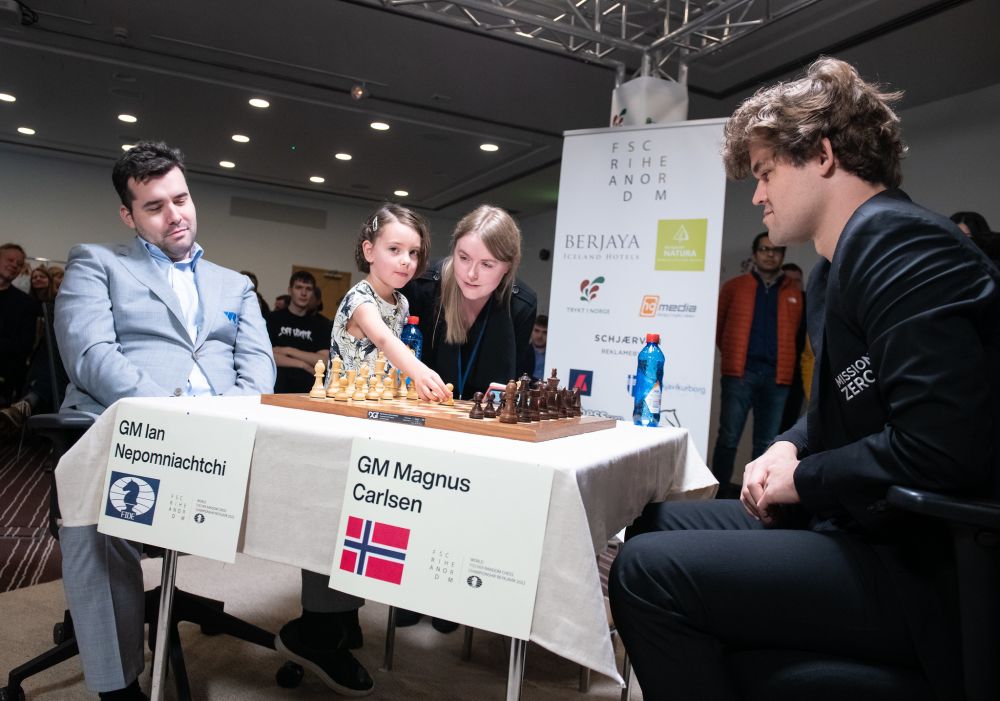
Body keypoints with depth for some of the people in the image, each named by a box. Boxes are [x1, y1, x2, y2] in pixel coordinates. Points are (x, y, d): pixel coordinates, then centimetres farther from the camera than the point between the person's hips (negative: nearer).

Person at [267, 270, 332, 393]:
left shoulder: (321, 323, 12)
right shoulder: (274, 318, 9)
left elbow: (324, 361, 0)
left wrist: (288, 350, -3)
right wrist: (303, 365, -7)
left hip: (307, 384, 1)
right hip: (278, 381, -1)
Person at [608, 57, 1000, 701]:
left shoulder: (900, 242, -18)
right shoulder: (836, 268, 14)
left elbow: (942, 446, -28)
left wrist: (801, 479, -14)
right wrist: (789, 450, 2)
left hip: (927, 567, -10)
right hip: (867, 527, 10)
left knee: (647, 571, -19)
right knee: (655, 525, 13)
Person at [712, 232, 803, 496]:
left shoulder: (794, 294, 14)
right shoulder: (735, 286, 9)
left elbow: (796, 334, 16)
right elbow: (717, 325, 11)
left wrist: (786, 364, 7)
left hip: (777, 376, 2)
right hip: (740, 372, -2)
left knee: (767, 442, 9)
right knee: (729, 437, -3)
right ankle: (720, 491, 4)